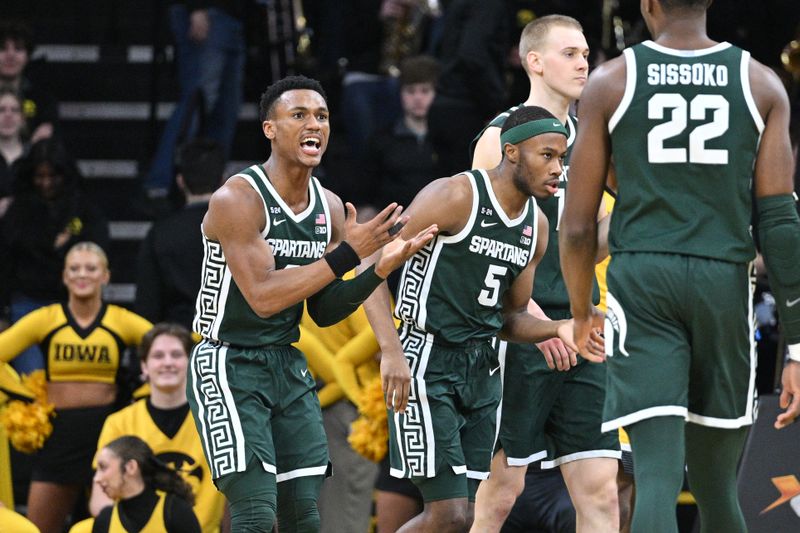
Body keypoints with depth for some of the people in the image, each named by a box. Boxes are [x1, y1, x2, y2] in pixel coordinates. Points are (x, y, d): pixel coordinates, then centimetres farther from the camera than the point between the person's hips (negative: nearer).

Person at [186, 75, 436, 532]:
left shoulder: (330, 207, 5)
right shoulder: (237, 199, -17)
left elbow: (323, 312, 10)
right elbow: (263, 297, -26)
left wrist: (382, 269, -6)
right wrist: (347, 255, -26)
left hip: (289, 369, 7)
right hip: (230, 368, -7)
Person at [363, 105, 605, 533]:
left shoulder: (536, 225, 9)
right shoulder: (455, 197, -14)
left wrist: (559, 330, -2)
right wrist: (392, 351, -28)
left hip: (481, 370, 8)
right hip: (427, 366, -8)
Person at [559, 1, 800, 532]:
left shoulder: (609, 83, 3)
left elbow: (578, 225, 4)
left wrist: (581, 312, 23)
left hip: (641, 275, -1)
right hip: (725, 281, 2)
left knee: (657, 478, -10)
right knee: (716, 488, 14)